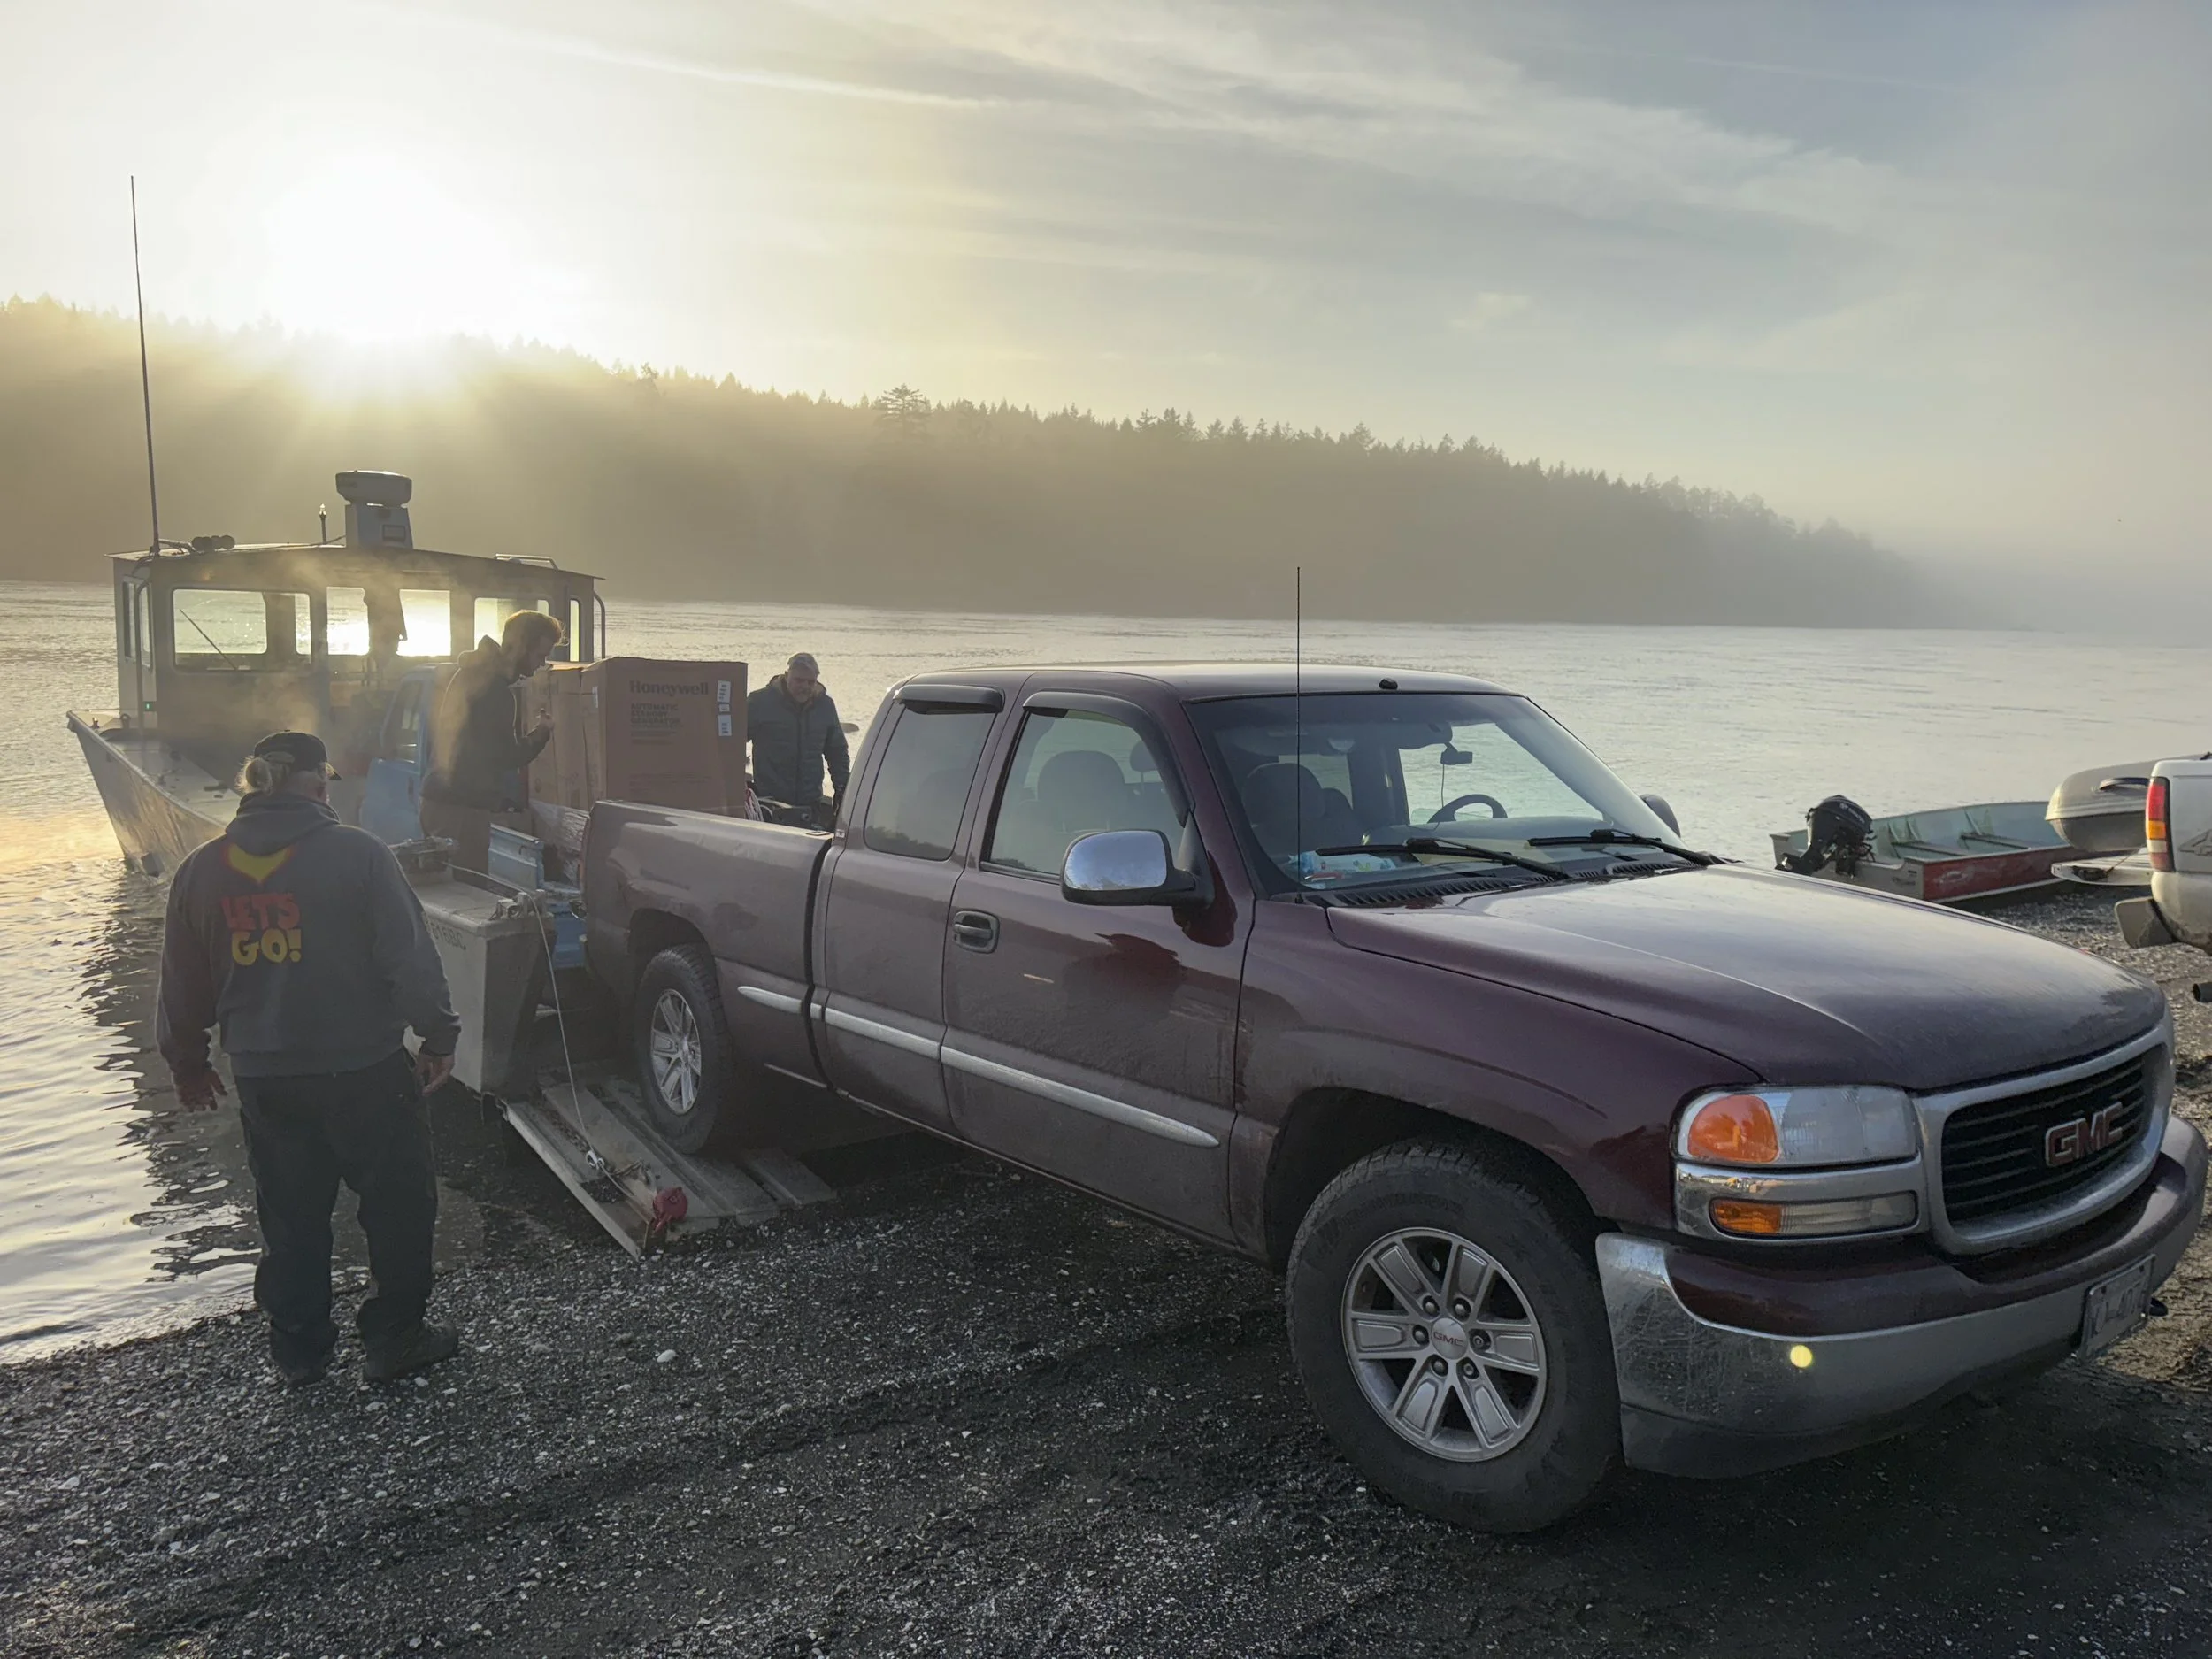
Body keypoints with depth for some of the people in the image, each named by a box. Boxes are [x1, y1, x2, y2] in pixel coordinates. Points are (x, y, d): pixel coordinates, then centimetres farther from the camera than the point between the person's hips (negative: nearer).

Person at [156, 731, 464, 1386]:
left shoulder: (202, 871, 2)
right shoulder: (356, 853, -13)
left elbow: (183, 984, 11)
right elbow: (409, 957, -15)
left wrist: (188, 1063, 24)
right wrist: (438, 1035, -4)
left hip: (264, 1079, 5)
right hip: (364, 1068, -4)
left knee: (290, 1215, 18)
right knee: (398, 1202, 12)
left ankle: (298, 1349, 28)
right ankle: (395, 1338, 19)